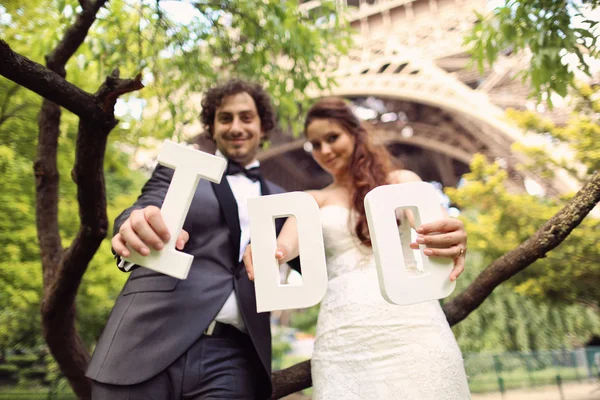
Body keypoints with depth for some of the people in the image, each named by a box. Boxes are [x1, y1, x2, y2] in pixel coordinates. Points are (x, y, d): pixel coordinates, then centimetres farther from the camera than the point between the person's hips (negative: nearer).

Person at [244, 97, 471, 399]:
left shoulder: (401, 181, 11)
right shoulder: (312, 201, 15)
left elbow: (428, 226, -9)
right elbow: (286, 244, -4)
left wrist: (451, 238, -34)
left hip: (412, 323, -1)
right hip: (344, 335, 1)